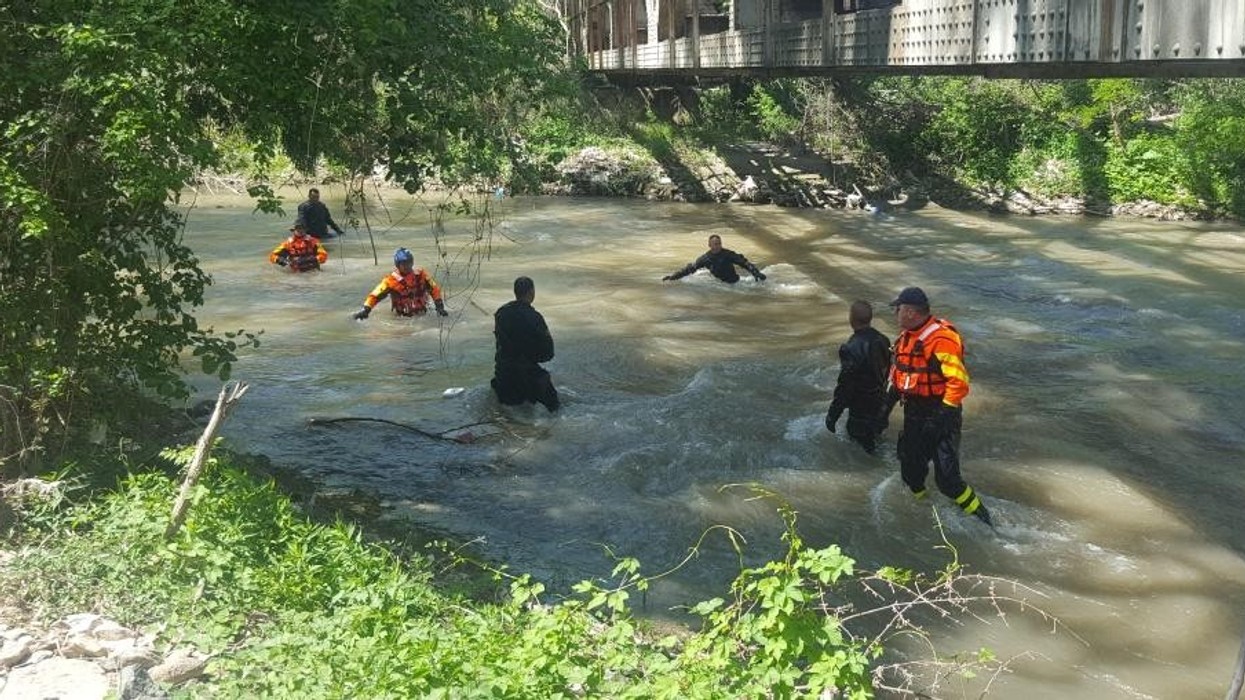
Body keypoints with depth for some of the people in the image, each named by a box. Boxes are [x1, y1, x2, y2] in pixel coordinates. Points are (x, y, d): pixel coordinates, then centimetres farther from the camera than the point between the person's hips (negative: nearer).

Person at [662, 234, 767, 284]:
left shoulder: (728, 254, -13)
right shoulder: (705, 258, -4)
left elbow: (745, 263, -11)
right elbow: (690, 269, 2)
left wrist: (757, 273, -24)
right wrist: (672, 277, -3)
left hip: (734, 283, -4)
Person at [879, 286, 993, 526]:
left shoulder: (941, 339, -23)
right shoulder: (907, 336, 6)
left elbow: (959, 382, -26)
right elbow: (899, 373, 19)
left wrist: (942, 416, -25)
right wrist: (888, 404, 16)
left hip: (940, 416, -8)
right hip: (914, 415, 9)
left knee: (947, 479, -10)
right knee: (911, 470, 15)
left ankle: (979, 514, 8)